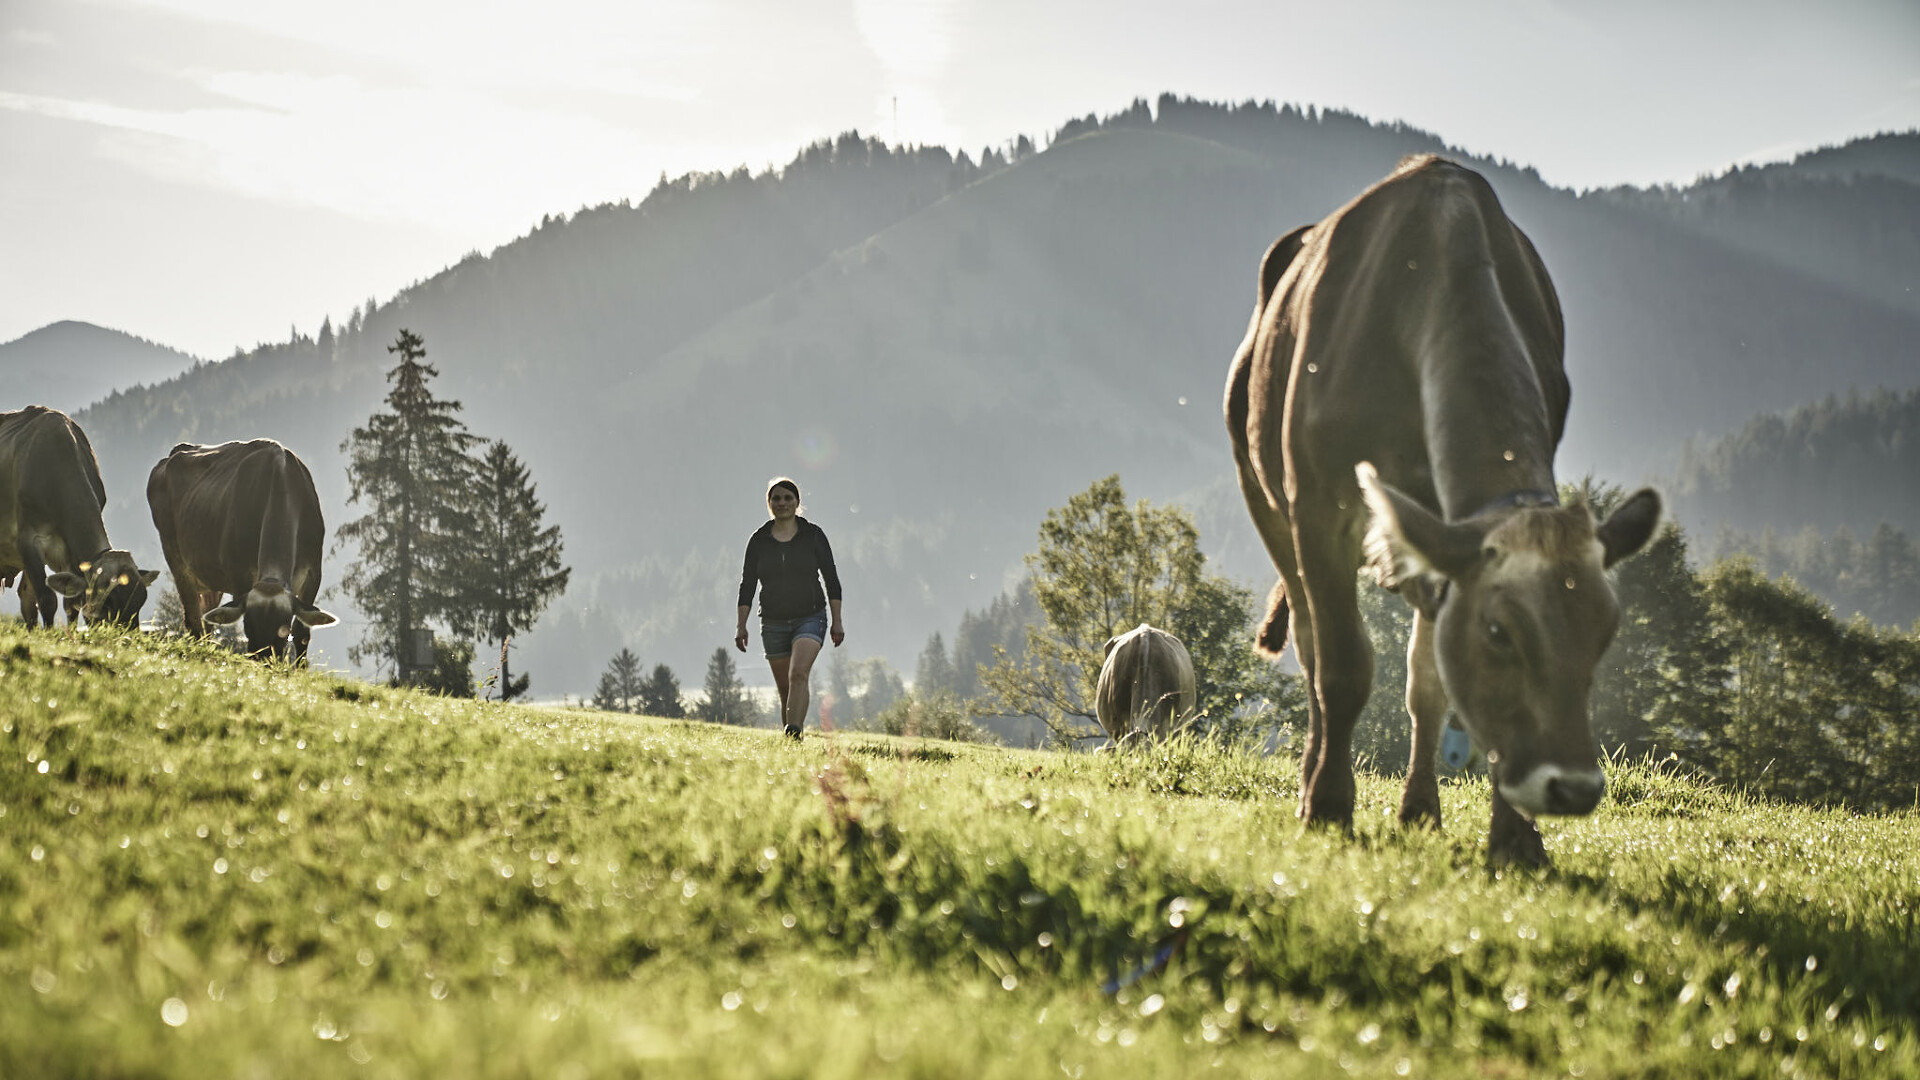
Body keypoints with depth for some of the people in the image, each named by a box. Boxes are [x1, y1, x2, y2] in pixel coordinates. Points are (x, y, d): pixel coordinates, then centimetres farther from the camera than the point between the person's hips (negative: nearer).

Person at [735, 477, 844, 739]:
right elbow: (747, 585, 6)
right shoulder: (759, 540, 4)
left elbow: (831, 580, 3)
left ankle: (794, 734, -35)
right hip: (774, 624, 3)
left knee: (799, 674, -24)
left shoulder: (813, 535, 1)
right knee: (785, 688, 5)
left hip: (810, 619, -2)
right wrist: (741, 626, 0)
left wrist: (837, 622, -1)